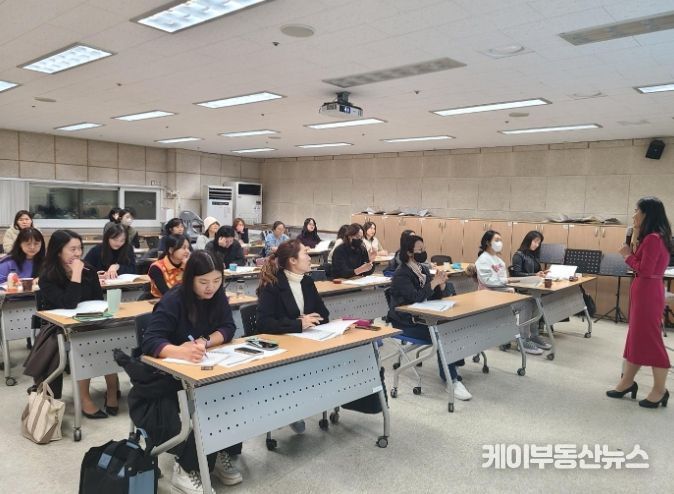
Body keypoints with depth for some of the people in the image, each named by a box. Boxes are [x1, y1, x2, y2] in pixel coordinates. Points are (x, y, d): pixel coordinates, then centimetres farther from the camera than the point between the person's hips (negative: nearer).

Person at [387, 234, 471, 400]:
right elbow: (416, 297, -26)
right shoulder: (401, 275, -13)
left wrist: (442, 284, -12)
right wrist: (434, 282, -21)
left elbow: (436, 296, 7)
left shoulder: (423, 269, 9)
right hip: (405, 322, -7)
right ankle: (452, 380, -21)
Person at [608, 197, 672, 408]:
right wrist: (632, 253, 5)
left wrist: (628, 256, -8)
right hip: (644, 290, 10)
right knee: (637, 337, 14)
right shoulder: (653, 238, 13)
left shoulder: (653, 239, -18)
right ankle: (627, 382, 23)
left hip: (647, 292, -10)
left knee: (650, 339, -2)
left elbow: (645, 270, -21)